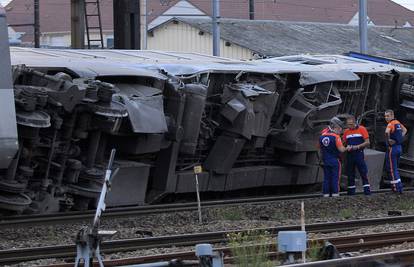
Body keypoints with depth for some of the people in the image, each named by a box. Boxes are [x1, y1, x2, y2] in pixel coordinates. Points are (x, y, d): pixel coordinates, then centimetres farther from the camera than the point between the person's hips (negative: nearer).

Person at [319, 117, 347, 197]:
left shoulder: (322, 135, 3)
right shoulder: (336, 137, -16)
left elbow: (320, 148, 14)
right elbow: (341, 149, -18)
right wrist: (346, 148, 1)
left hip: (325, 160, 6)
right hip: (335, 161, -6)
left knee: (326, 178, 9)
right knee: (335, 178, -1)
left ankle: (326, 194, 8)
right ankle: (335, 193, -2)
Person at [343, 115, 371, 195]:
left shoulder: (362, 129, -2)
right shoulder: (346, 131, 10)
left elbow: (367, 142, -5)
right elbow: (344, 143, 17)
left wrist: (357, 147, -14)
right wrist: (347, 147, -6)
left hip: (359, 154, -4)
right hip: (349, 155, 4)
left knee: (364, 173, -6)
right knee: (350, 174, 7)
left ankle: (367, 191, -5)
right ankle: (351, 191, 14)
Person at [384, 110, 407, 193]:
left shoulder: (391, 124, -16)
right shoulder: (398, 123, 10)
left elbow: (387, 132, -38)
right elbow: (405, 130, 29)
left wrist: (388, 140, -22)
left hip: (392, 148, -8)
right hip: (399, 147, 8)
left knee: (391, 168, -1)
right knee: (395, 168, 18)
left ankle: (397, 187, -2)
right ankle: (399, 186, 20)